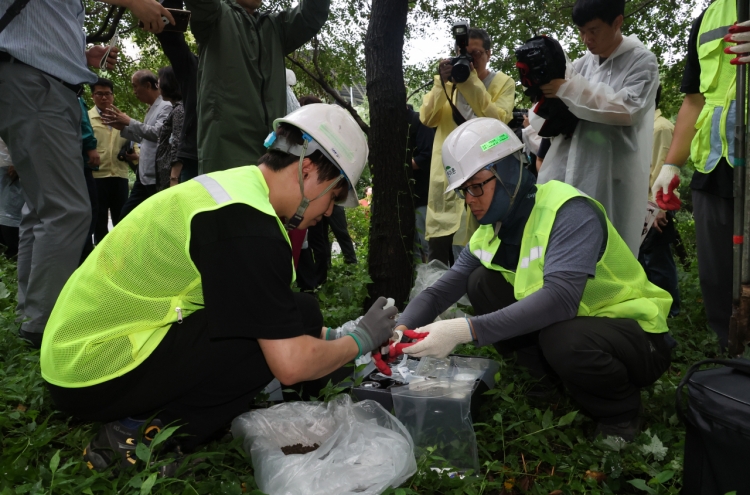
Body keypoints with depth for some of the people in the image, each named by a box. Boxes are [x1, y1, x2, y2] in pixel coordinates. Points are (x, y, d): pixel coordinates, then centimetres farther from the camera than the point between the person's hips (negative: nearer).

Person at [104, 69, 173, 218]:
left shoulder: (166, 107, -11)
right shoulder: (151, 108, 18)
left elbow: (157, 133, -24)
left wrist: (129, 122, -14)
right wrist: (122, 128, 15)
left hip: (157, 177, -10)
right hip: (144, 175, 10)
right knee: (126, 215, 14)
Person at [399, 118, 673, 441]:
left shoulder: (570, 212, -25)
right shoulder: (491, 231, -3)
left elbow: (559, 298, -40)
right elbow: (439, 292, -4)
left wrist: (465, 330, -46)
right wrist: (400, 330, -24)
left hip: (637, 333, -6)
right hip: (567, 323, 6)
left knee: (561, 339, -38)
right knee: (482, 283, -8)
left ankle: (621, 413, -4)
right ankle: (551, 383, 3)